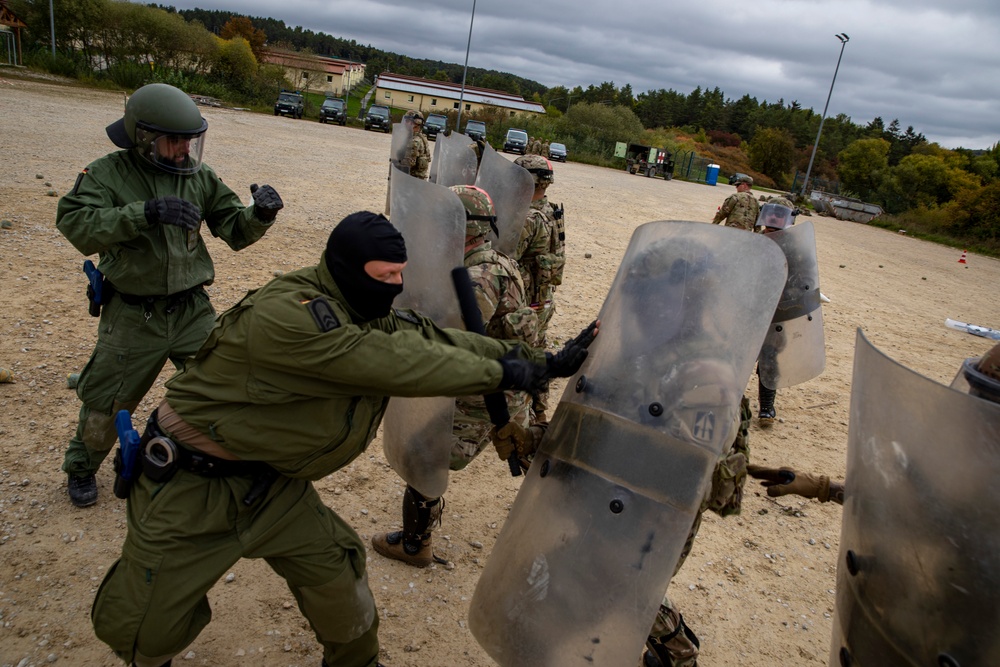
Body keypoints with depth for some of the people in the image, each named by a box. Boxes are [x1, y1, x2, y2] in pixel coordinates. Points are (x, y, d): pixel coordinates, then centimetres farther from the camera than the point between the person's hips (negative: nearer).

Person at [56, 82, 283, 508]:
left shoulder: (199, 175, -2)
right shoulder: (108, 174, -10)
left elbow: (234, 230, -1)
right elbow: (76, 225, -25)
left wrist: (260, 214, -23)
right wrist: (146, 212, -37)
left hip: (192, 311, 2)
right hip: (132, 317, -2)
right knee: (106, 403, 13)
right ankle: (82, 469, 41)